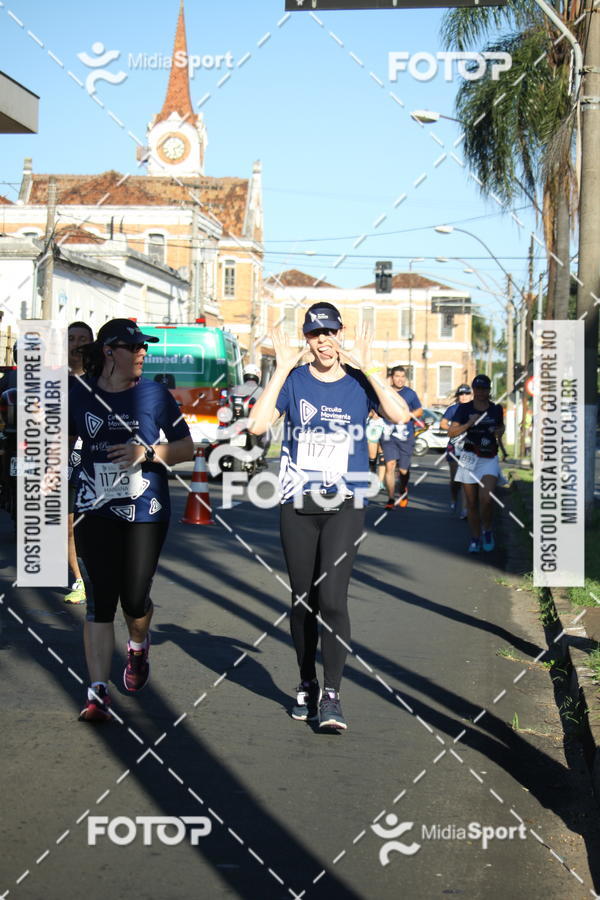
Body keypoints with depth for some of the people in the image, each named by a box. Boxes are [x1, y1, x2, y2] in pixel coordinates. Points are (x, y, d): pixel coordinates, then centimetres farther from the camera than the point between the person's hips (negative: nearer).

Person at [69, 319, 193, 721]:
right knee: (100, 601, -6)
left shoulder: (155, 394, 0)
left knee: (135, 598, 1)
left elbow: (187, 447, 4)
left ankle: (138, 646, 37)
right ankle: (98, 693, -3)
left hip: (146, 511, 0)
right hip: (97, 511, 0)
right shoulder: (80, 394, 3)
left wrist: (147, 452, -13)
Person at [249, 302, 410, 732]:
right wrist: (282, 369, -13)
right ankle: (306, 687, 24)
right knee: (303, 599, 9)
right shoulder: (294, 381, 3)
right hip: (298, 507, 2)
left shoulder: (359, 382, 3)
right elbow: (258, 424, -13)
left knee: (332, 598, -12)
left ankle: (332, 695, -6)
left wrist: (368, 367, -15)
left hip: (345, 507, -1)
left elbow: (401, 414, -15)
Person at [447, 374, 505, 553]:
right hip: (469, 458, 0)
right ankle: (475, 538, 19)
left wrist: (499, 432, 0)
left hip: (489, 459, 0)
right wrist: (468, 424, -20)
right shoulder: (464, 409, -1)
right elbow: (451, 433, -6)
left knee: (486, 499, -18)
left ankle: (487, 531, 6)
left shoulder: (496, 409, 4)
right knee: (471, 502, 5)